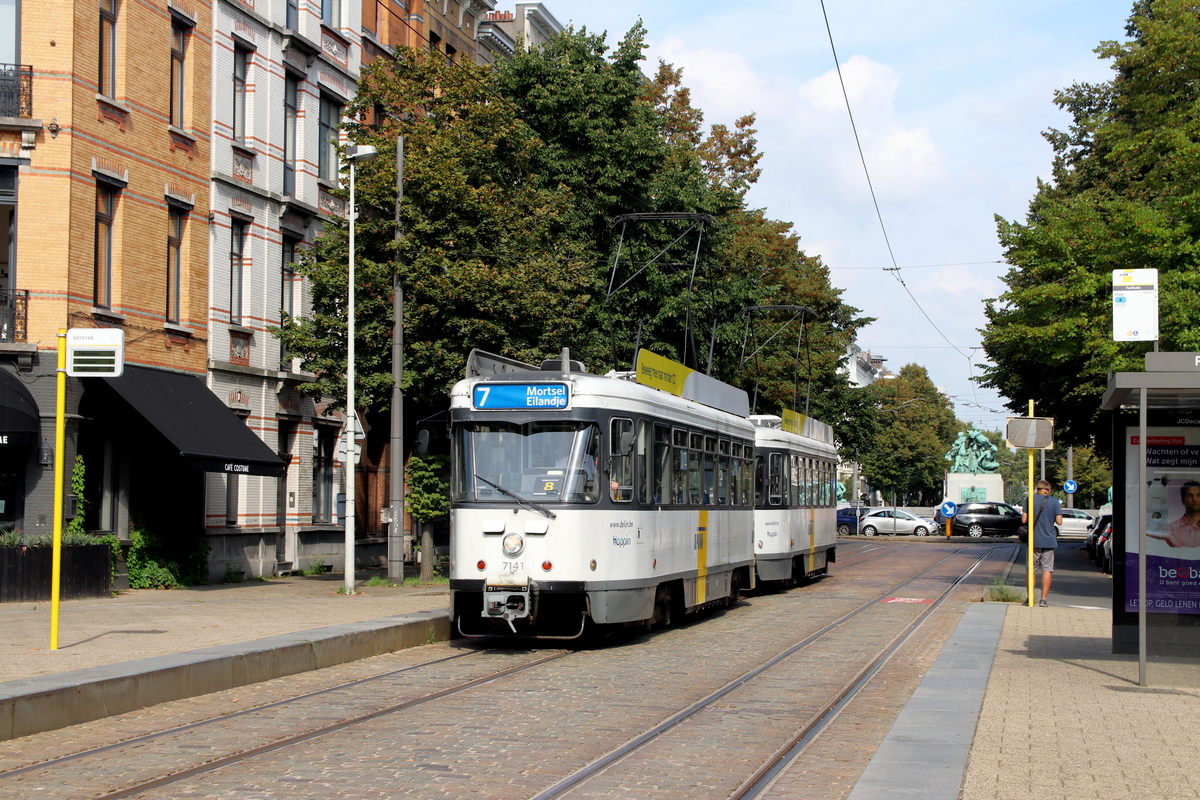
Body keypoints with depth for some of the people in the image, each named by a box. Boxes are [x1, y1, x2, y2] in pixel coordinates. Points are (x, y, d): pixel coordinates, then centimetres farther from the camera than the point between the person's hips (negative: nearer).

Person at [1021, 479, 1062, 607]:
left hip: (1033, 540, 1)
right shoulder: (1055, 501, -3)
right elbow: (1059, 521, -7)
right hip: (1049, 540, 0)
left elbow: (1024, 520, -5)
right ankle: (1043, 599, -3)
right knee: (1047, 570, 3)